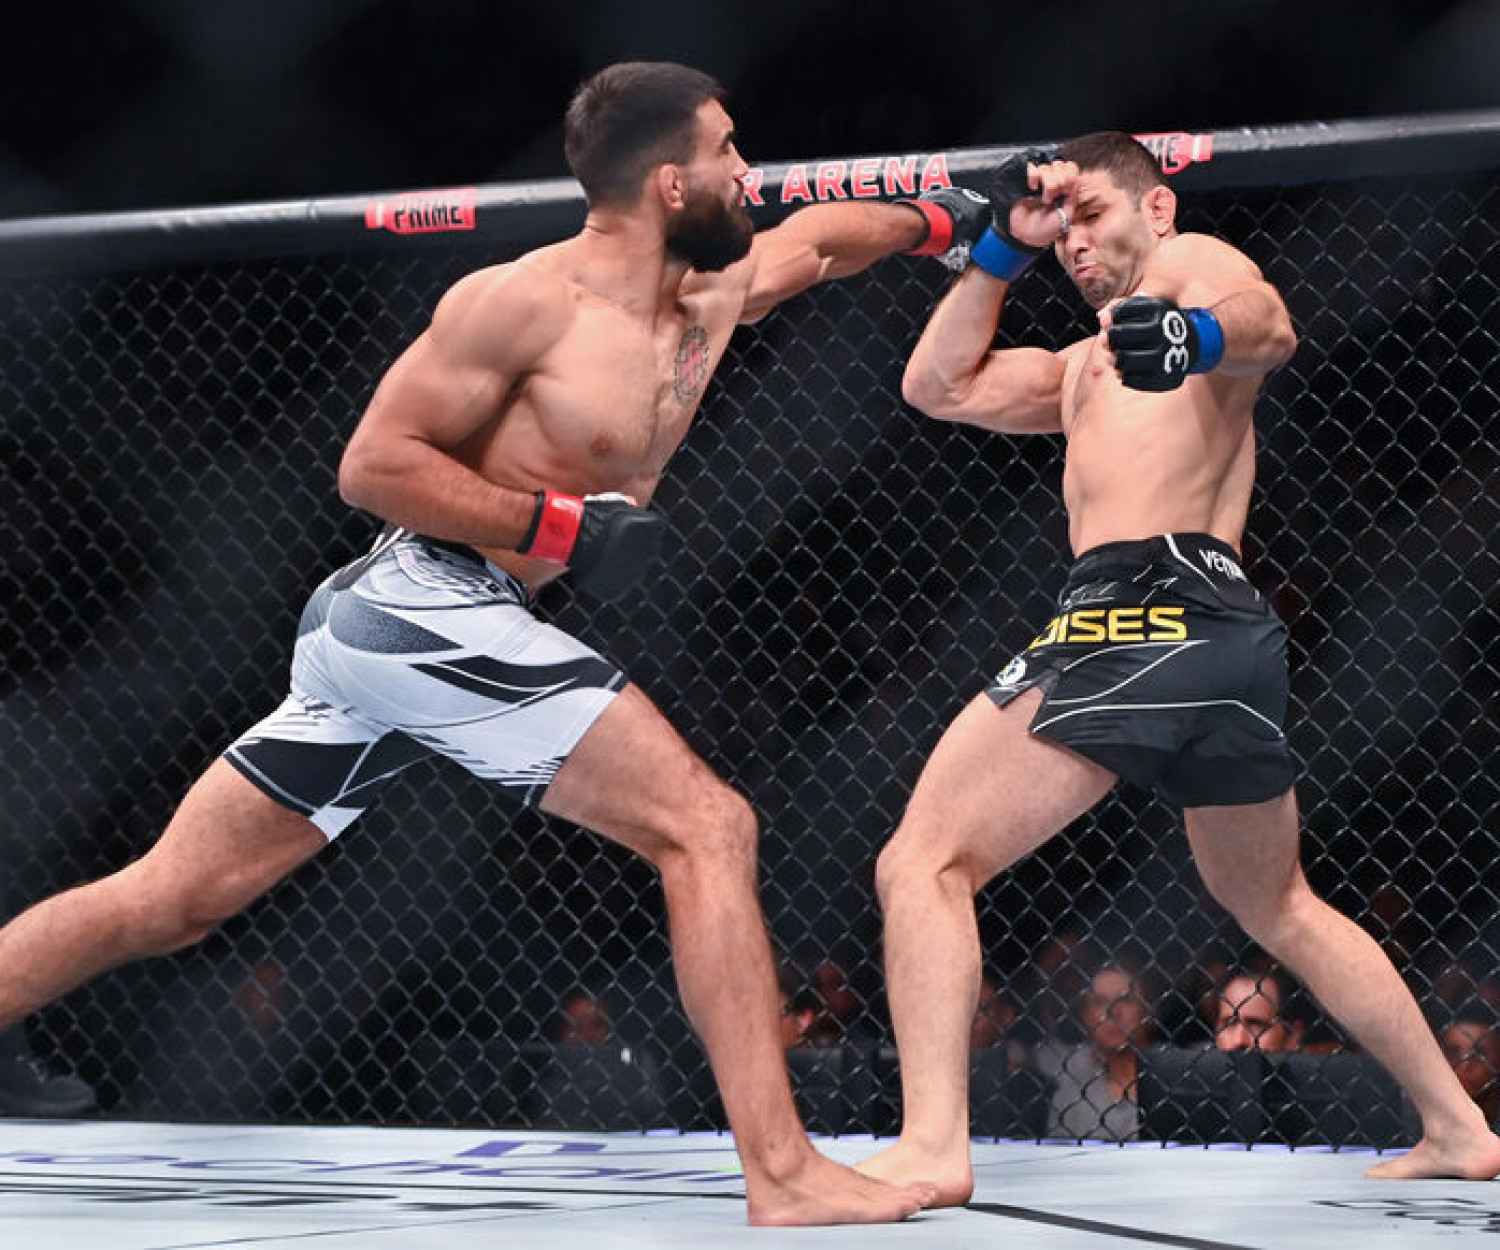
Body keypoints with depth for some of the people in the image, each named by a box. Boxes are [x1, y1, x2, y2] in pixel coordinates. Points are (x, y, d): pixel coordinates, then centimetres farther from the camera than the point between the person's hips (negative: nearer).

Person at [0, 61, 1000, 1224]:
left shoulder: (712, 297, 14)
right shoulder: (526, 302, -10)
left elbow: (814, 235, 35)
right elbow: (372, 464, -11)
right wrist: (558, 524, -16)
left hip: (389, 627, 9)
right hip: (427, 607, -9)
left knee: (164, 901, 8)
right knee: (708, 825, -12)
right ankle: (781, 1174, -15)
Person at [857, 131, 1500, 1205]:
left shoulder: (1190, 261, 10)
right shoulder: (1085, 369, 35)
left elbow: (1267, 324, -14)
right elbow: (940, 385, 34)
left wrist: (1195, 334, -38)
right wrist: (1004, 248, 27)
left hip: (1144, 602, -10)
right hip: (1233, 633, 10)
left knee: (924, 864, -11)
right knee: (1277, 907, 25)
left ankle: (932, 1147, -25)